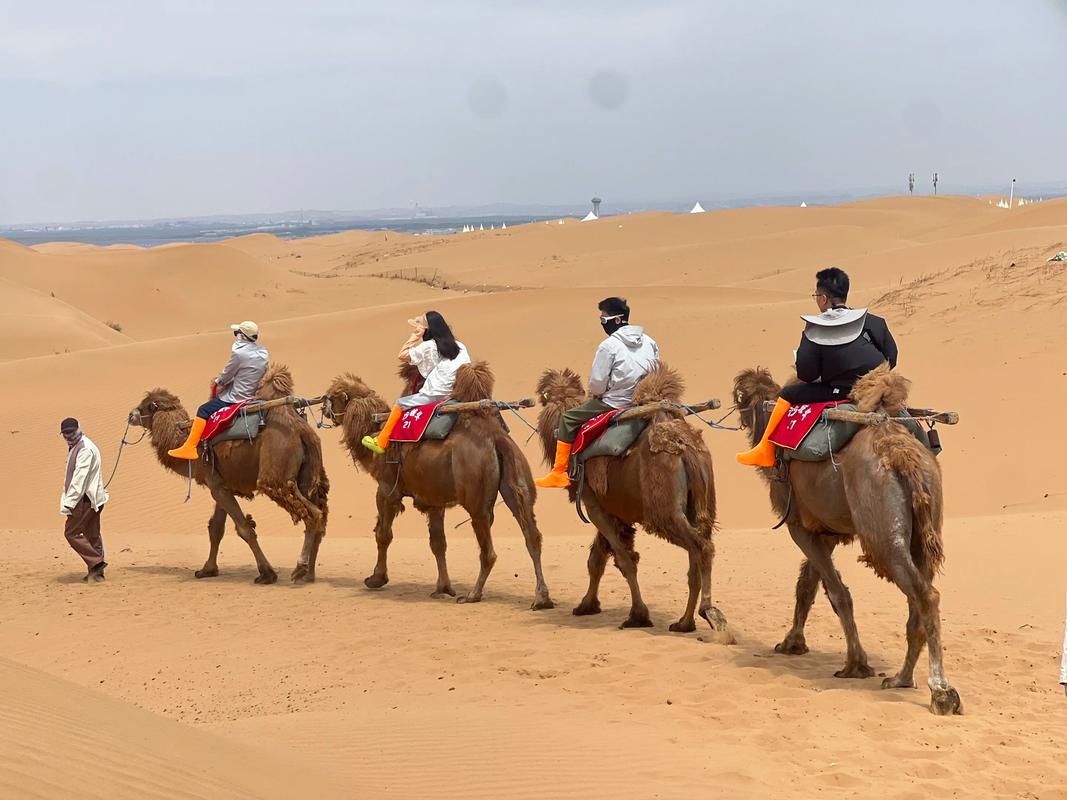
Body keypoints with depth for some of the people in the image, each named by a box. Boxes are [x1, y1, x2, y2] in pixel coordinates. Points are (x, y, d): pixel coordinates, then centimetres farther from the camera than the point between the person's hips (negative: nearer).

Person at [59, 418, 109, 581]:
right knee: (92, 535, 12)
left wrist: (69, 502, -25)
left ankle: (96, 563, -9)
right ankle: (96, 572, 17)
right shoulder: (75, 447, 17)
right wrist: (68, 499, 14)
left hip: (87, 498, -10)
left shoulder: (85, 449, -17)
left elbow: (79, 478, -23)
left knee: (71, 532, -8)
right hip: (91, 499, 10)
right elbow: (72, 477, 19)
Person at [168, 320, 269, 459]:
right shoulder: (263, 353, 2)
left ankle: (189, 448, -8)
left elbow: (226, 376, -10)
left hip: (236, 398, -9)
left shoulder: (239, 353, -22)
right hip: (253, 393, 9)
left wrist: (218, 381, 13)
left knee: (203, 411, -3)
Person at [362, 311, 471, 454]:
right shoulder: (459, 346, 13)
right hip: (455, 394, 6)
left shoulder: (428, 347, -2)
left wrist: (414, 337, 7)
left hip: (435, 395, -6)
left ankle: (381, 442, 11)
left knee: (400, 404, 9)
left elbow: (402, 355, 1)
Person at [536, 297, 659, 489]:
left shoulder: (609, 346, -14)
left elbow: (597, 383, -13)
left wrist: (594, 394, 8)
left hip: (614, 404, -7)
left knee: (568, 419, 6)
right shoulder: (649, 343, 4)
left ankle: (559, 474, 3)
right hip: (644, 404, 7)